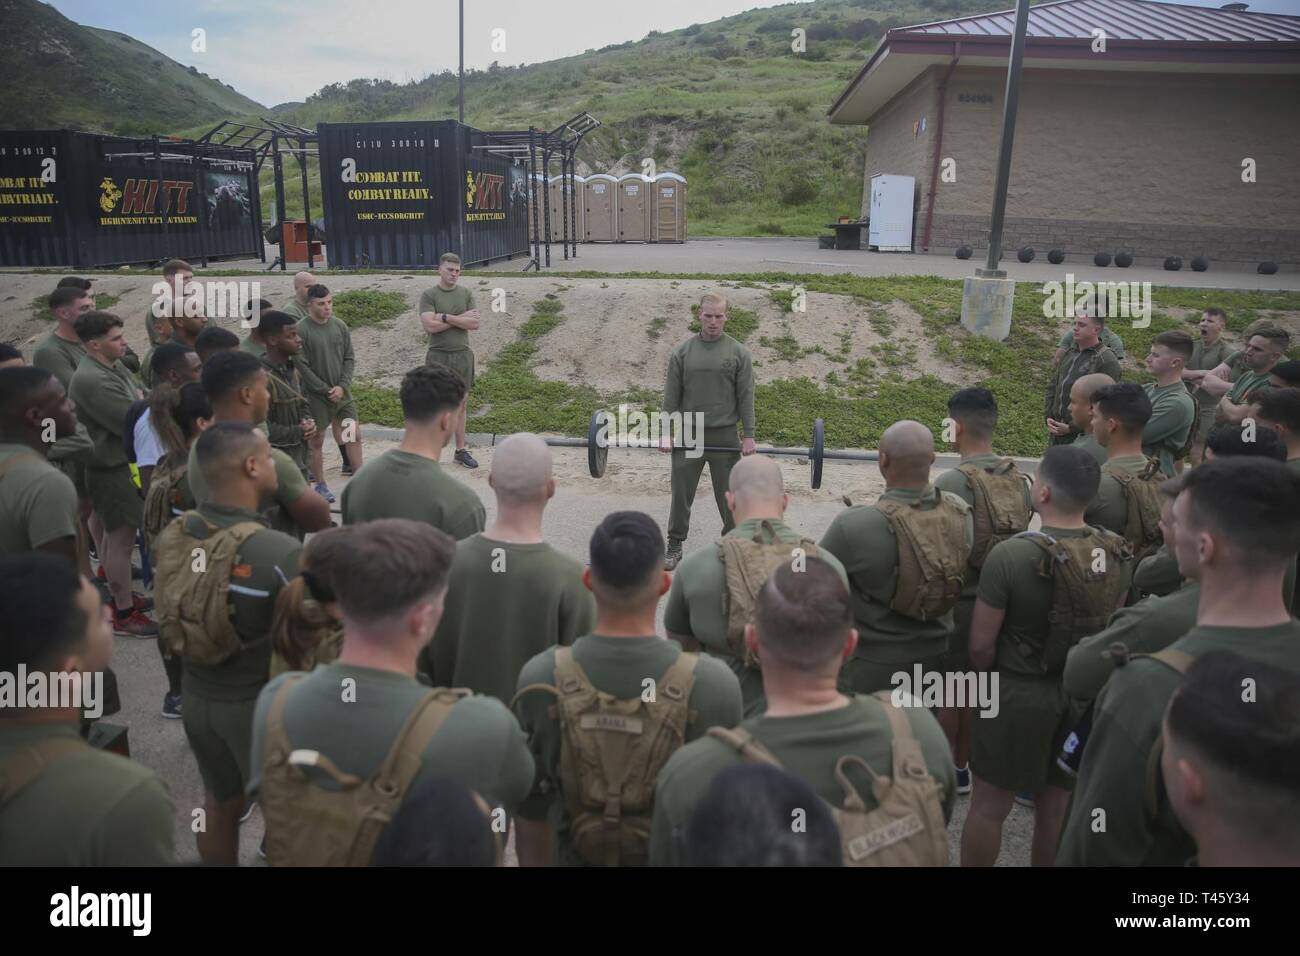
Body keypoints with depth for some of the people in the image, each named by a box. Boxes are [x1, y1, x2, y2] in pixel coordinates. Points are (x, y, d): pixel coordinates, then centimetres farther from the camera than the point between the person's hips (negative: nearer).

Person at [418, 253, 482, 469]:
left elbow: (475, 323, -4)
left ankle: (461, 450, 18)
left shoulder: (466, 294, 7)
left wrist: (446, 317, -12)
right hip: (438, 356, -3)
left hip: (463, 355, 3)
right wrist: (462, 318, -11)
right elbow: (429, 325, -16)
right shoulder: (428, 295, -3)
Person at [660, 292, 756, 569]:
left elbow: (745, 397, -2)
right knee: (681, 494, 6)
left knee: (729, 495, 7)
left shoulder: (738, 353, -2)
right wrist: (665, 432, -4)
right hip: (688, 434, 1)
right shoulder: (682, 352, 1)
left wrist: (748, 435, -7)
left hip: (724, 435, -1)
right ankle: (675, 546, 19)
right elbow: (671, 395, 1)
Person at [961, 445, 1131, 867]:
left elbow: (981, 645, -18)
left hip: (1018, 694, -5)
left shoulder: (1012, 554, -23)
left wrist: (993, 676, 2)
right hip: (1083, 694, 6)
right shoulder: (1117, 553, -5)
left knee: (989, 805, 10)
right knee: (1057, 806, 19)